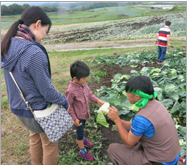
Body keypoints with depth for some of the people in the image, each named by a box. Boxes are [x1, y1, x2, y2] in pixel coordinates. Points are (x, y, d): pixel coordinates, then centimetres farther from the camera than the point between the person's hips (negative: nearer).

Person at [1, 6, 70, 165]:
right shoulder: (34, 53, -32)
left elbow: (19, 80, 5)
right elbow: (47, 90, -24)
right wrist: (64, 101, -6)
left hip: (19, 105, 8)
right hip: (39, 110, -8)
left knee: (35, 137, 31)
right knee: (50, 144, 18)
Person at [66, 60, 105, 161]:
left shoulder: (83, 83, -12)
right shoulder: (71, 91, -33)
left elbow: (89, 93, 5)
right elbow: (69, 106, -22)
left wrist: (97, 101, -6)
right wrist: (74, 119, -16)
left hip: (85, 113, 7)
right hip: (78, 116, -7)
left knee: (82, 129, 32)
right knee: (79, 132, 14)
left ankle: (83, 139, 60)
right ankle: (82, 151, 36)